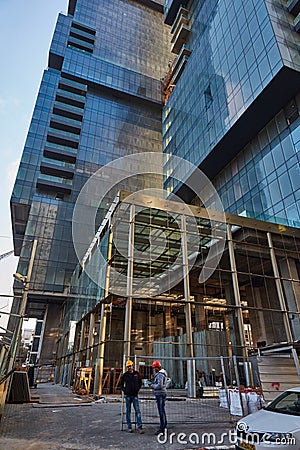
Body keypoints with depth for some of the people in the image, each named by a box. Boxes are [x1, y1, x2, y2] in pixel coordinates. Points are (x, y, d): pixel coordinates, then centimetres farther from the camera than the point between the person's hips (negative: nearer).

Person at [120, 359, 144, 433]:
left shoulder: (136, 373, 2)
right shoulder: (125, 375, -2)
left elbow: (140, 382, 14)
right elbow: (121, 384, 9)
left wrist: (138, 389, 4)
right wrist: (124, 390, -2)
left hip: (135, 395, 0)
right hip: (127, 395, 0)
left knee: (137, 411, -5)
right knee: (128, 411, 8)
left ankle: (139, 427, -3)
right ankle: (129, 427, 18)